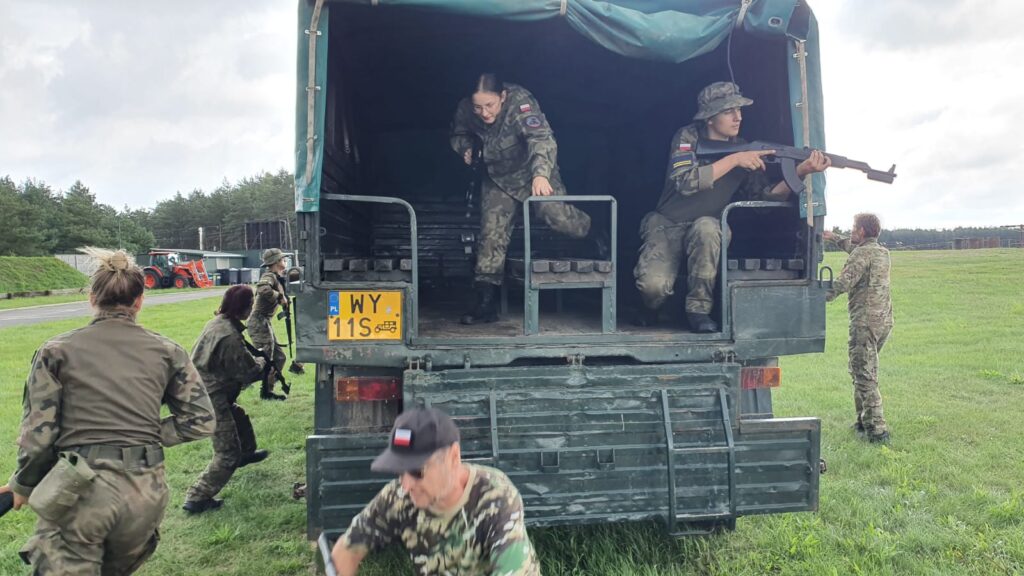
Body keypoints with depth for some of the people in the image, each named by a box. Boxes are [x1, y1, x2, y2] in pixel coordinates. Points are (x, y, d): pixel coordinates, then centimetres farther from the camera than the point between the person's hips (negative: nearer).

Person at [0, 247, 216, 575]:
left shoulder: (57, 351, 1)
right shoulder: (166, 351, 5)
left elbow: (38, 433, -1)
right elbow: (201, 421, 3)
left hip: (78, 492, -3)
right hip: (145, 492, 3)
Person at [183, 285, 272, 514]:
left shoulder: (216, 323, 4)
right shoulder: (230, 336, -26)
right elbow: (248, 372, -18)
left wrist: (253, 360, 3)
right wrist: (262, 363, 1)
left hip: (203, 391, 10)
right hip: (212, 398, -10)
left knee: (240, 419, 33)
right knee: (228, 454, -1)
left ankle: (246, 453, 57)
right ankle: (197, 499, 3)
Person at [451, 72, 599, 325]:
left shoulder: (520, 101, -31)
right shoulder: (465, 110, -15)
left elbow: (542, 138, -44)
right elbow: (459, 134, 8)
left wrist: (540, 174, -60)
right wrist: (465, 148, -15)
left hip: (533, 172, -3)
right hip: (498, 178, 4)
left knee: (558, 217, -14)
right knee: (491, 235, -4)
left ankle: (593, 233, 22)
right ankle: (486, 302, 1)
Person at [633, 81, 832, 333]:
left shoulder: (743, 149, 1)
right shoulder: (688, 137, -9)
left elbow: (765, 196, -6)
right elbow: (685, 182, -25)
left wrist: (800, 171, -21)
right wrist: (734, 160, -25)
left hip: (706, 229, 3)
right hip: (667, 225, -2)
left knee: (706, 226, -36)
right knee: (654, 284, -30)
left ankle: (699, 309, -17)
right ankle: (652, 306, 10)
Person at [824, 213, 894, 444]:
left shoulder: (863, 253, -11)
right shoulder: (882, 252, 15)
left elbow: (843, 283, -20)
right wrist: (835, 238, 46)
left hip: (865, 320, -9)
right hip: (885, 319, 9)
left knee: (864, 375, -7)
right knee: (864, 371, 19)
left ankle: (877, 430, -9)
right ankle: (864, 421, 25)